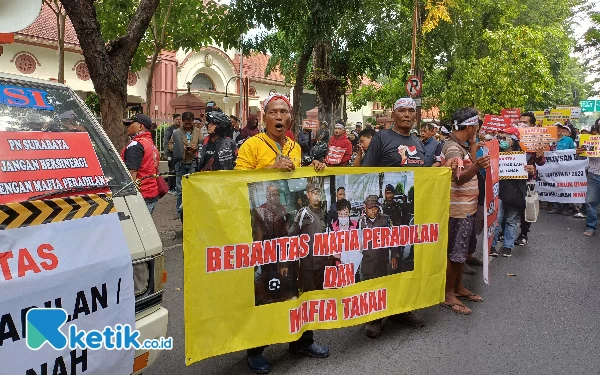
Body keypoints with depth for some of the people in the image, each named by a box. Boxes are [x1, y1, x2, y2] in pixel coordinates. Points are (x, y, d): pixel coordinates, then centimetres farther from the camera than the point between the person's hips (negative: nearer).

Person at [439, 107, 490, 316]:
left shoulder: (460, 146, 12)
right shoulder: (453, 148, -20)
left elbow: (468, 169, 12)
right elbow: (459, 178, -32)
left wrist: (473, 145, 11)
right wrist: (477, 166, -50)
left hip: (466, 207, 10)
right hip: (458, 208, -10)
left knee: (461, 251, 17)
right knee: (454, 252, -3)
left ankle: (458, 287, 29)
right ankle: (448, 295, 7)